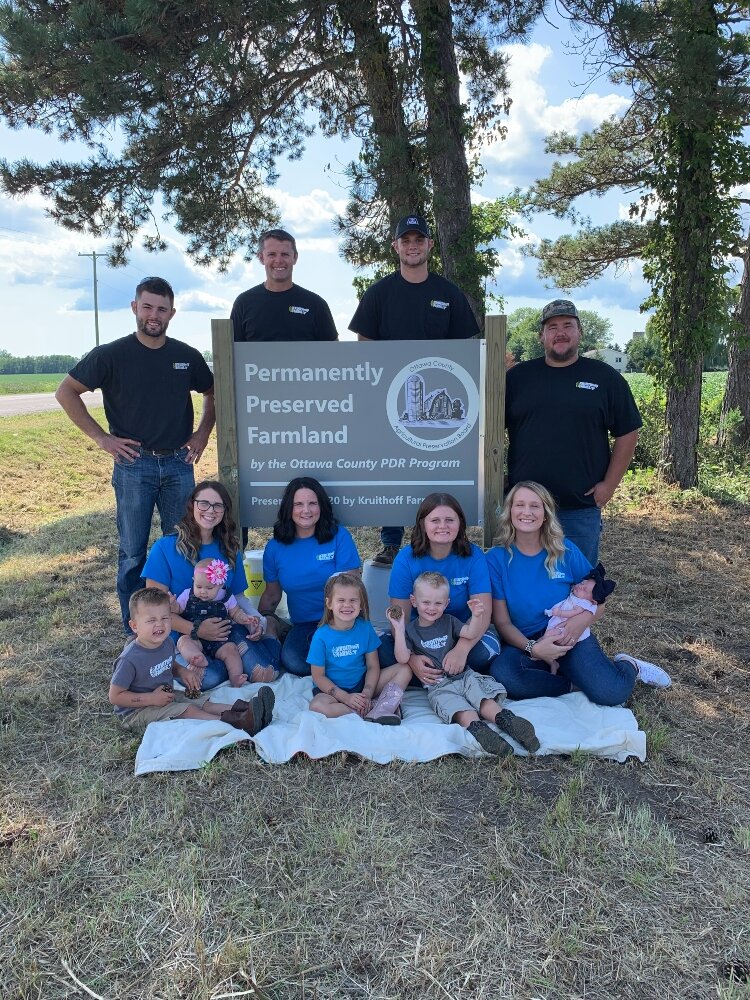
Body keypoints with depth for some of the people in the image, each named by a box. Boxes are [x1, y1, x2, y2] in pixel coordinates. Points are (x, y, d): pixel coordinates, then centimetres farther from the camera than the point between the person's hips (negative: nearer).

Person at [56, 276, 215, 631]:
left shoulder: (187, 356, 5)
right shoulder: (111, 355, -4)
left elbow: (212, 394, 20)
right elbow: (66, 393, -1)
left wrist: (203, 433, 7)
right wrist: (101, 437, -6)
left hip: (179, 463, 3)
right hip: (133, 465, -2)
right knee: (133, 552, 5)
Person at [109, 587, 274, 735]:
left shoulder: (167, 642, 0)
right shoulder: (130, 659, -25)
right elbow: (115, 696, -20)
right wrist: (152, 698, -23)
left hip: (166, 696, 8)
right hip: (136, 711, -8)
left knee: (201, 702, -8)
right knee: (186, 710, -23)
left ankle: (241, 709, -23)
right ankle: (235, 722, -35)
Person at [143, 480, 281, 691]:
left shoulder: (229, 550, 13)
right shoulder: (165, 548, -1)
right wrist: (196, 630, -17)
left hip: (223, 631, 4)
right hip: (182, 636, -4)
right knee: (210, 678, -35)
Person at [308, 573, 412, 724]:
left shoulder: (365, 628, -5)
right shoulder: (321, 636, -14)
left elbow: (373, 666, -1)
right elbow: (318, 676, -10)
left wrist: (367, 694, -16)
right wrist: (346, 697, -19)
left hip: (362, 683, 4)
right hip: (332, 689, -3)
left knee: (404, 670, -10)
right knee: (317, 706, -36)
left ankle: (378, 712, -30)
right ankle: (374, 707, -26)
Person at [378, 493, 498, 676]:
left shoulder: (473, 556, -11)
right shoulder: (406, 558, -10)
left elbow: (483, 611, -20)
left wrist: (461, 649, -40)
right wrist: (411, 657, -34)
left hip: (464, 632, 0)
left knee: (484, 651, -32)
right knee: (383, 651, -28)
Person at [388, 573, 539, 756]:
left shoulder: (448, 621, 17)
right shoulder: (410, 629, 7)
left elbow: (470, 633, 3)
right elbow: (403, 658, -6)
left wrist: (476, 616, -16)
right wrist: (399, 629, -13)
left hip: (463, 674, 4)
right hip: (438, 684, -4)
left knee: (482, 696, -27)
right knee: (458, 706, -34)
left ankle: (504, 718, -46)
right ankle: (475, 727, -57)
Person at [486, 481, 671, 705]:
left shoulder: (565, 550, -1)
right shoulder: (496, 559, -5)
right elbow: (502, 621, -5)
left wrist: (583, 619, -16)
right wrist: (532, 648, -23)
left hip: (569, 636, 0)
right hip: (523, 643, 0)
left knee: (611, 693, -26)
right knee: (501, 674, -35)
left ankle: (628, 667, 11)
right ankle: (572, 683, -9)